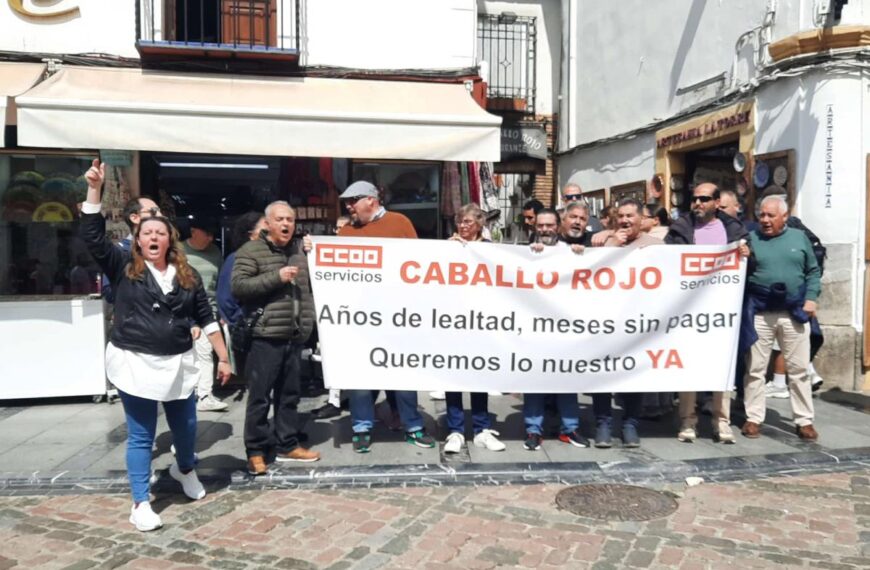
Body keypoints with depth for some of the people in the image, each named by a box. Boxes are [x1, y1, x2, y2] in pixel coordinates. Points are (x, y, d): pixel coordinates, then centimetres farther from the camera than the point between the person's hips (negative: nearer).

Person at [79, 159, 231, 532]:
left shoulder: (187, 275, 4)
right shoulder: (123, 268, 0)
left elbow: (206, 319, 6)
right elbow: (93, 236, -11)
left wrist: (223, 359, 3)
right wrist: (95, 189, -18)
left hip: (179, 363, 3)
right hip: (135, 364, -2)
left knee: (186, 427, 14)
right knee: (141, 436, 4)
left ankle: (185, 469, 46)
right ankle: (141, 504, 18)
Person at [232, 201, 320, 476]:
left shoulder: (300, 249, 15)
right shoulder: (250, 251, -3)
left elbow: (310, 285, 27)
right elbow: (237, 286, -14)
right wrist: (276, 277, -18)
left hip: (295, 336, 6)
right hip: (265, 336, -6)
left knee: (290, 393, 14)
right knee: (260, 396, 0)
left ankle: (287, 445, 25)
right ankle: (256, 451, 11)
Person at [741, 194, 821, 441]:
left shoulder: (799, 237, 7)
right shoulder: (750, 238, 1)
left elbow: (813, 271, 11)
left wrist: (811, 298, -1)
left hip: (794, 313, 2)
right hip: (759, 314, -1)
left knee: (799, 369, 8)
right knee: (755, 369, 5)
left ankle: (804, 420, 20)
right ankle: (754, 418, 16)